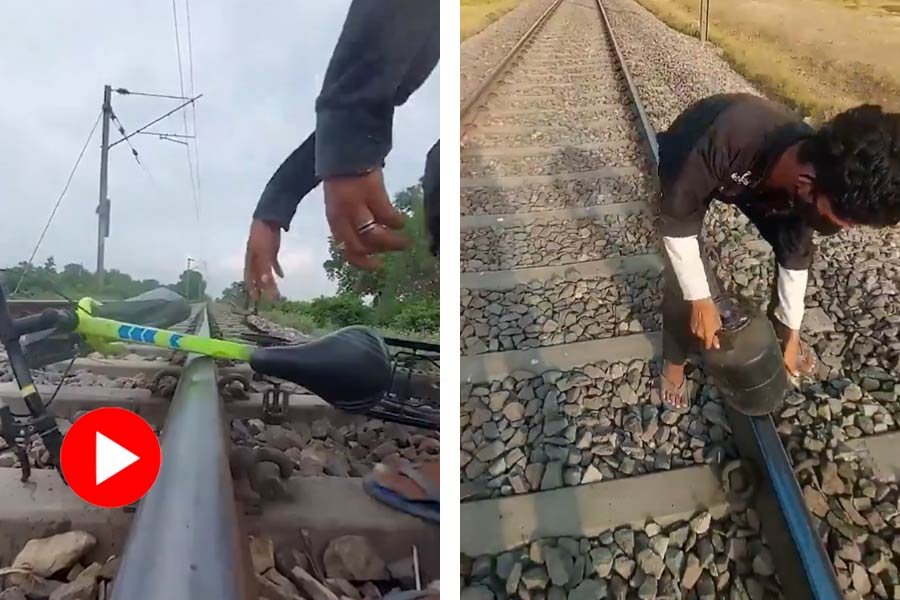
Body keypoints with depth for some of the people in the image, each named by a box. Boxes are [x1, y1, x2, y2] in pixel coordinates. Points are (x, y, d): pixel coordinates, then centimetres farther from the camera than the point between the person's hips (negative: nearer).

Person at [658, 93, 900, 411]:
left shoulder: (810, 174, -27)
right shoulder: (733, 139, -46)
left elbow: (795, 256, -10)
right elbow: (677, 219, -34)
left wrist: (791, 333, -1)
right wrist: (700, 301, -29)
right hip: (687, 167, -4)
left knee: (794, 244, 0)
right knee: (684, 275, -16)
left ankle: (778, 330, 26)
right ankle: (674, 360, 8)